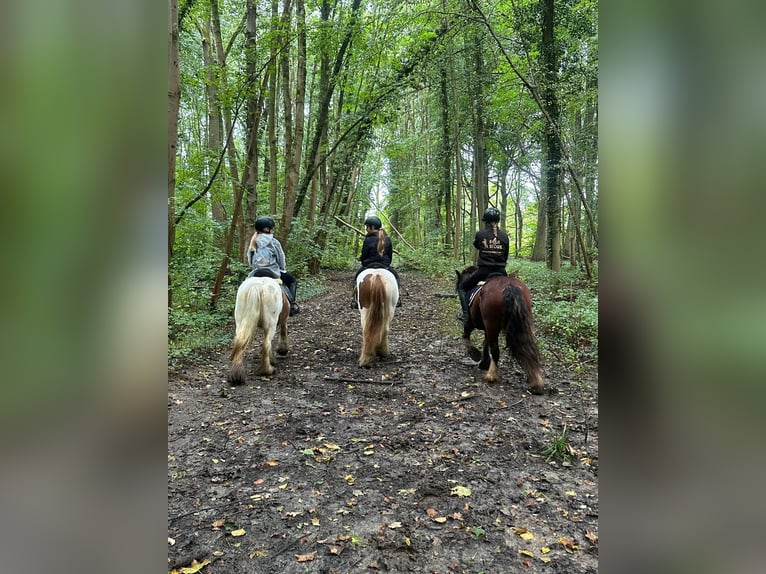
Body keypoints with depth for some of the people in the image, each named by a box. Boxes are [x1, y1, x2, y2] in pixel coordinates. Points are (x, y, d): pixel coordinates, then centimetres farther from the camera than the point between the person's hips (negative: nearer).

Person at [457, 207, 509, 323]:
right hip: (500, 271, 3)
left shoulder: (480, 234, -7)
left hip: (483, 270, -3)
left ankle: (466, 314, 4)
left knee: (463, 287, 18)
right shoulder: (504, 235, 0)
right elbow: (506, 255, 7)